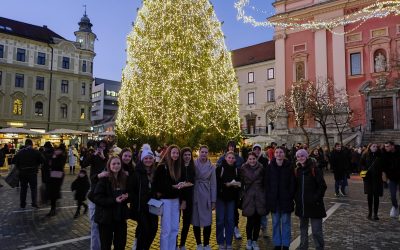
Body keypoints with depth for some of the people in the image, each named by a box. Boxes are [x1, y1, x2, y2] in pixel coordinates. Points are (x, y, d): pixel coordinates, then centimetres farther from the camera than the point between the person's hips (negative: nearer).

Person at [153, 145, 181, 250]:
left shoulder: (177, 166, 10)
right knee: (166, 229, -2)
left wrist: (181, 185, -6)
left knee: (175, 228, 11)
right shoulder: (162, 167, -10)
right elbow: (157, 184, -15)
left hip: (175, 199, 6)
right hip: (166, 200, -6)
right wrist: (173, 186, -22)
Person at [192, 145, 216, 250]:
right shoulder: (193, 164, -3)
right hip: (194, 195, -1)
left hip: (206, 196, 1)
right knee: (196, 221, 8)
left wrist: (213, 201, 0)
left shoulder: (211, 167, 2)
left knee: (207, 221, 2)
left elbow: (213, 184, 3)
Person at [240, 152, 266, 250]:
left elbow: (265, 183, 6)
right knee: (250, 220, 0)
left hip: (259, 197, 1)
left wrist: (265, 196, 2)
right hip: (248, 197, -1)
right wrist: (242, 196, -4)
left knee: (257, 220, 6)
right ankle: (249, 240, 21)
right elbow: (241, 183, 1)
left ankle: (255, 241, 22)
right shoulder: (244, 169, 0)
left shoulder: (261, 168, 2)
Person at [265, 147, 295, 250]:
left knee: (286, 222, 8)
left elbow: (292, 183, -2)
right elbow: (267, 183, 1)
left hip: (286, 199, -1)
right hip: (273, 199, 1)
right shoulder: (270, 167, -1)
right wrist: (269, 196, -4)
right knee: (275, 222, 10)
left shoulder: (289, 167, -3)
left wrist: (290, 196, -8)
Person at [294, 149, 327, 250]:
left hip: (314, 205, -5)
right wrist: (296, 198, 4)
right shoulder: (297, 170, 6)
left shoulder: (315, 169, -9)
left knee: (316, 230, -2)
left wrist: (316, 198, -15)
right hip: (301, 205, 5)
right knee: (303, 228, 18)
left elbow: (322, 186, -11)